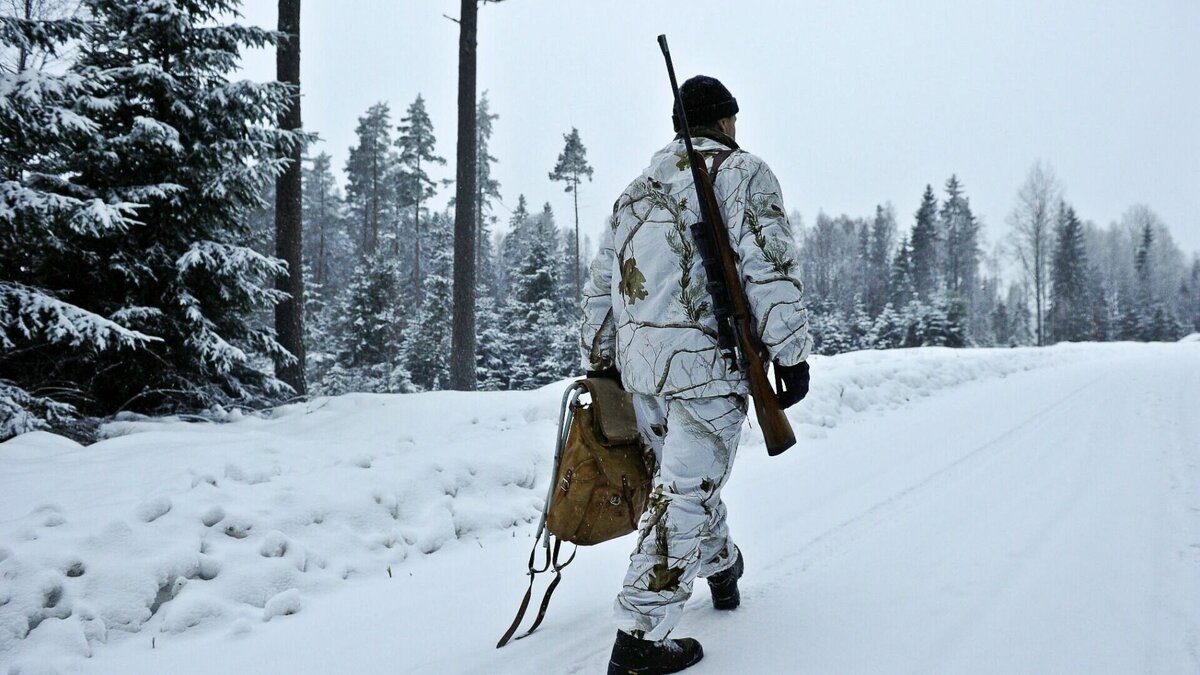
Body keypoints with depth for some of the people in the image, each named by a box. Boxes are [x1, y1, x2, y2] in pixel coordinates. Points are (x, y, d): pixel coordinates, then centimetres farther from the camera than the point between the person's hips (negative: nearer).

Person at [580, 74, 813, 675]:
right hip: (705, 360, -7)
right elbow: (769, 267, -13)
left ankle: (721, 566, 45)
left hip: (637, 359, 7)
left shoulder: (637, 186, 20)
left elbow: (600, 281, 19)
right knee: (685, 493, -5)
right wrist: (791, 353, -9)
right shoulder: (741, 171, 0)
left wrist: (599, 362, 25)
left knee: (685, 474, 23)